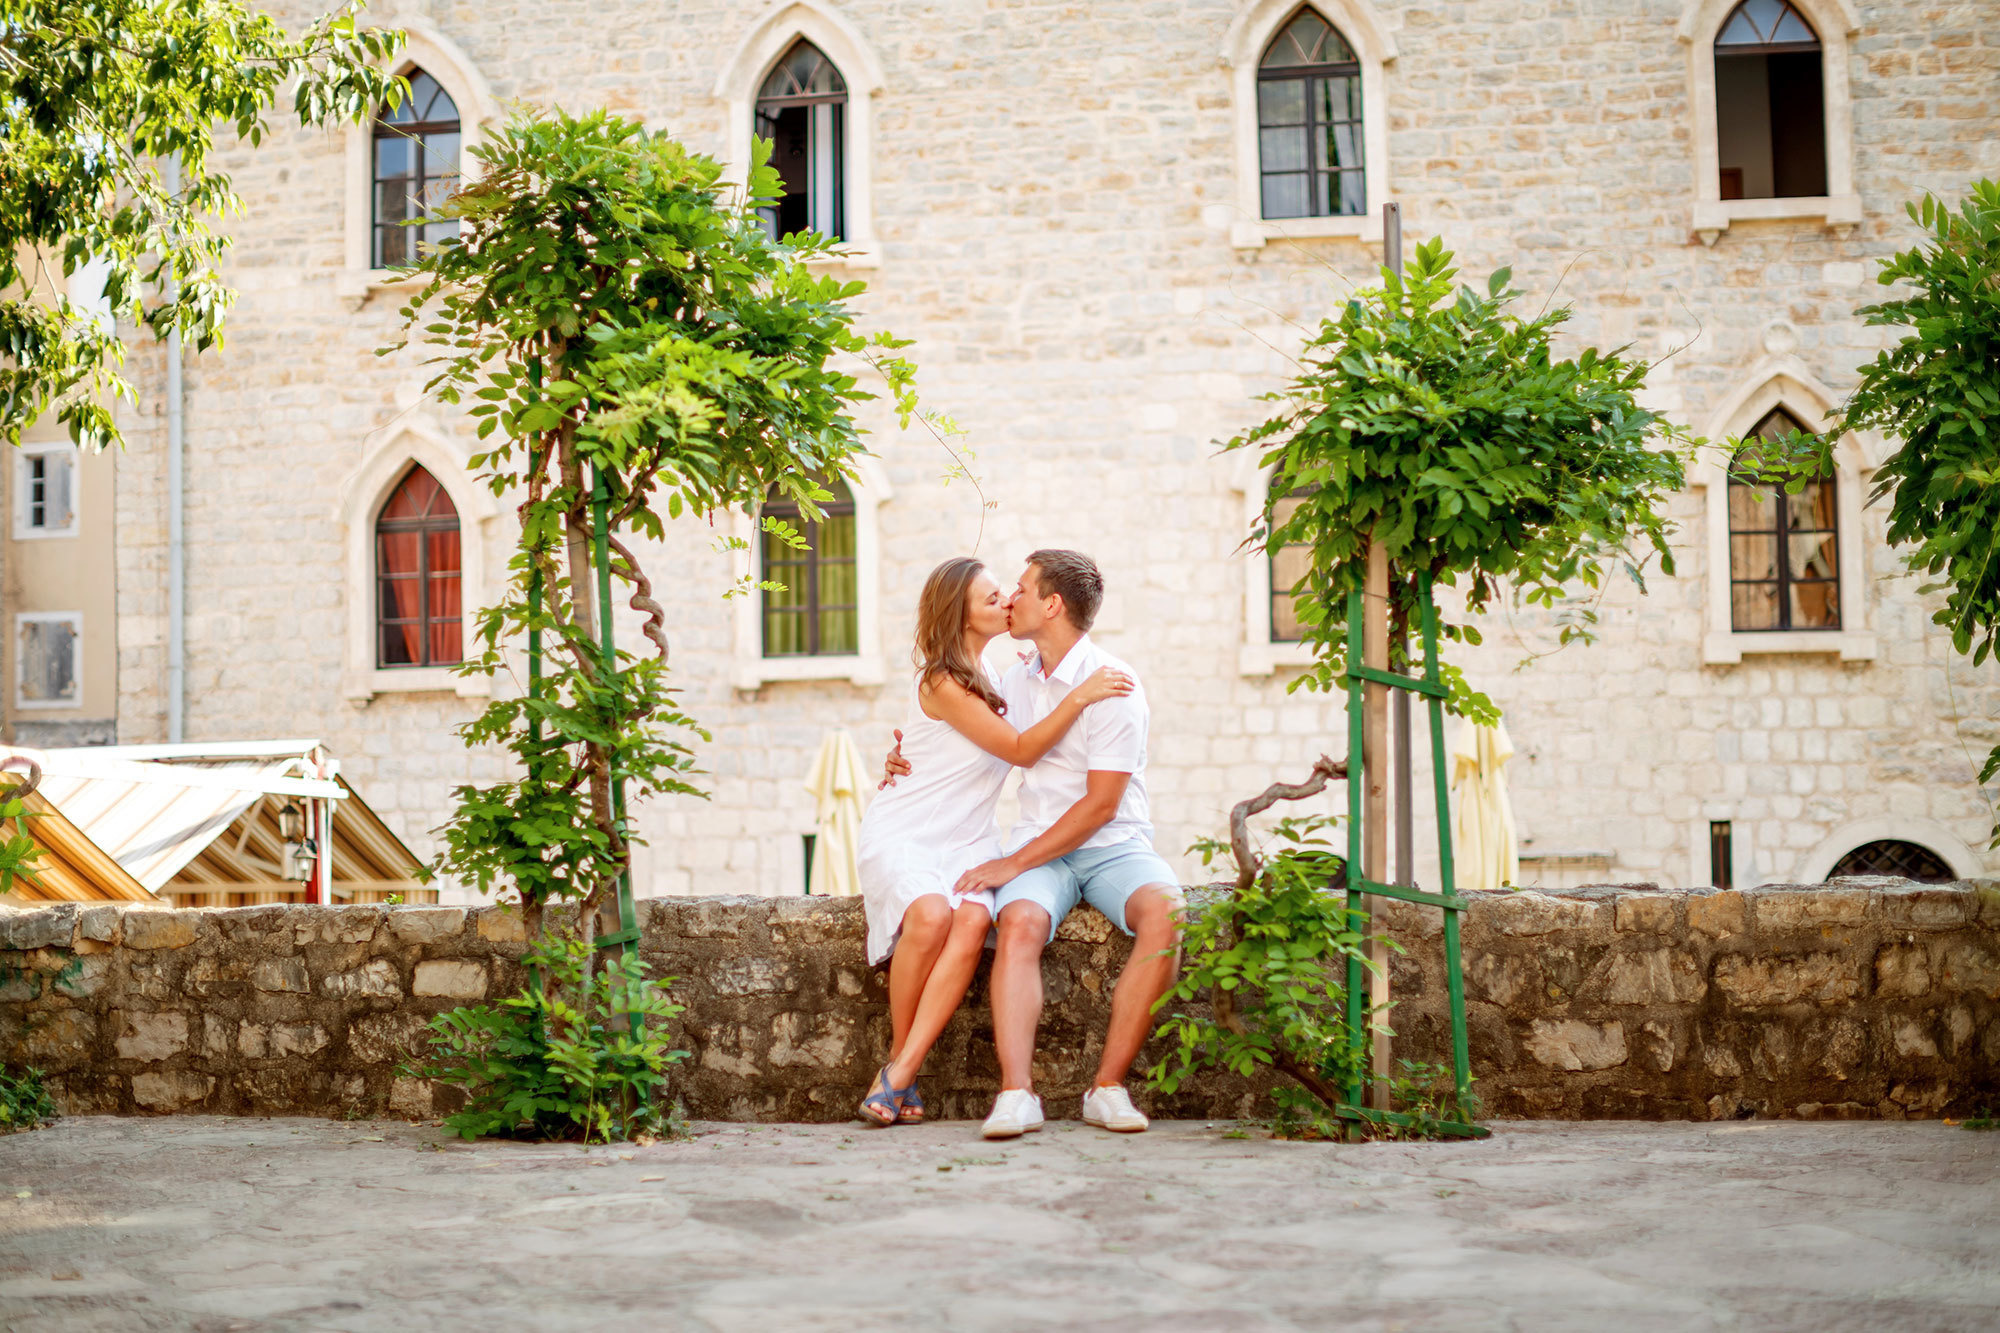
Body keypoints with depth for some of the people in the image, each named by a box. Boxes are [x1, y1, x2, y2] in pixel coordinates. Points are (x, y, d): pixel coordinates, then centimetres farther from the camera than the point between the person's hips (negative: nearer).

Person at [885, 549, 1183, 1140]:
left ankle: (1108, 1087, -30)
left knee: (1165, 912, -35)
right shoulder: (1016, 682, 13)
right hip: (1040, 847, 3)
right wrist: (909, 762, 8)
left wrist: (1014, 863, -17)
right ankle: (1016, 1093, -42)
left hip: (1113, 845, -3)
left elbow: (1100, 805, -13)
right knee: (1020, 922, -31)